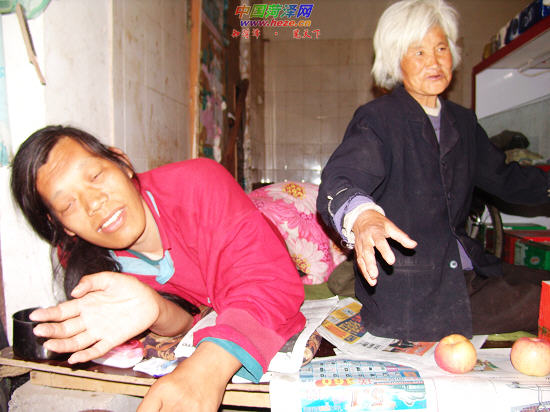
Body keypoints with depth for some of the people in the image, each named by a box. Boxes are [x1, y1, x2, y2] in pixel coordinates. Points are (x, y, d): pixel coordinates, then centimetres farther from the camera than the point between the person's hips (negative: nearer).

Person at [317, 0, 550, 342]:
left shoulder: (462, 122, 14)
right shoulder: (378, 119, -8)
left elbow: (503, 178, 24)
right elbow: (338, 182, -24)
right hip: (407, 293, -7)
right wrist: (362, 217, -46)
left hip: (467, 272, 8)